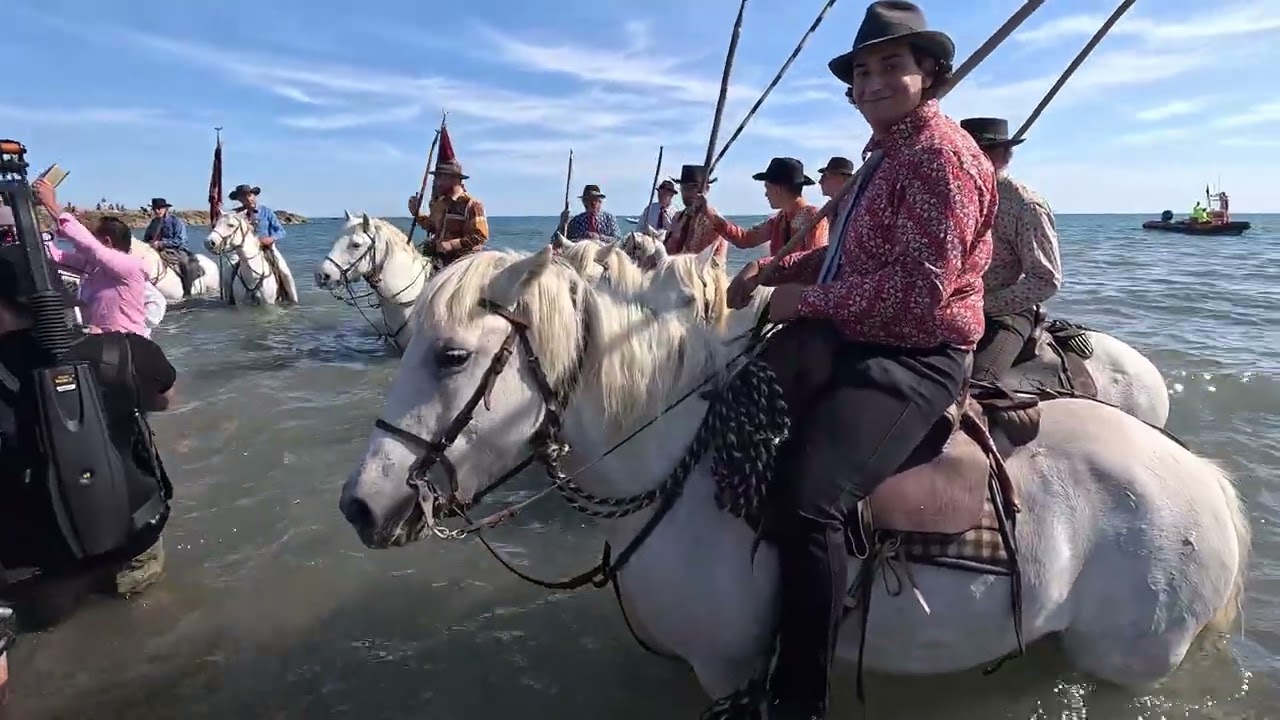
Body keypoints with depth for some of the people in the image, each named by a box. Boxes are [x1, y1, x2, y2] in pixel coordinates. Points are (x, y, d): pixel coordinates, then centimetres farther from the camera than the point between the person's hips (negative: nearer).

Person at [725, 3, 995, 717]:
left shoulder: (940, 151, -12)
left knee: (808, 496, -28)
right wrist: (781, 268, 9)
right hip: (851, 339, 11)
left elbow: (920, 287, -23)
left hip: (914, 360, -10)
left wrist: (809, 300, -14)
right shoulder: (892, 151, 19)